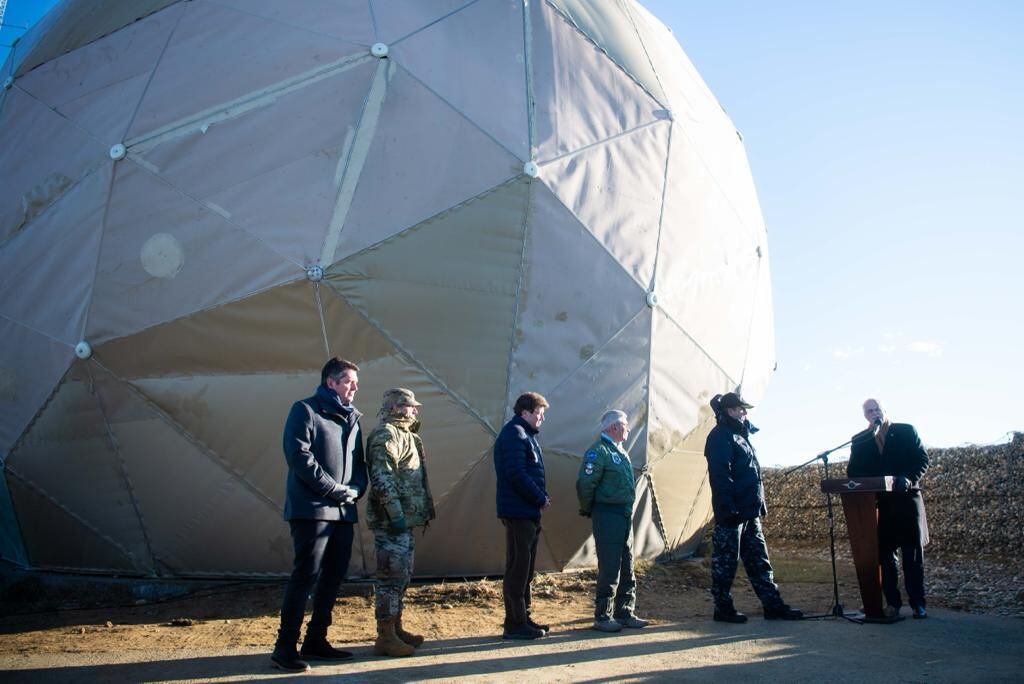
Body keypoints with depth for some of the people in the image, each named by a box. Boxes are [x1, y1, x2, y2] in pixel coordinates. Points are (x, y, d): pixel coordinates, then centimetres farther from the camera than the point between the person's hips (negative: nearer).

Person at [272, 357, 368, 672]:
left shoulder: (351, 418, 18)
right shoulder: (306, 410, -4)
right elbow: (298, 455, -14)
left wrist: (355, 489, -1)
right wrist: (335, 489, -15)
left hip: (343, 511, 8)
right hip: (312, 508, -8)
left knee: (334, 575, 10)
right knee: (306, 574, -10)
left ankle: (316, 640, 20)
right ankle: (285, 646, -3)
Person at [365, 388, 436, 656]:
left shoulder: (403, 434, 21)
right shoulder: (386, 434, -12)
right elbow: (382, 477, -22)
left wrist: (422, 512, 21)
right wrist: (396, 513, -24)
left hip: (405, 522, 11)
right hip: (392, 522, -11)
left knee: (402, 576, 16)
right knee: (392, 576, -7)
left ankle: (396, 628, 26)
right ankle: (385, 637, -2)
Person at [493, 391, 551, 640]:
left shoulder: (525, 435, 18)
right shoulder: (513, 435, -13)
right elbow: (516, 475, -21)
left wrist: (541, 497, 4)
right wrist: (541, 499, -13)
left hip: (527, 512, 10)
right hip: (518, 512, -10)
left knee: (524, 567, 14)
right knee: (518, 568, -5)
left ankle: (523, 618, 22)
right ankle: (514, 624, 0)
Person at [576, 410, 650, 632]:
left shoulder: (620, 451, 16)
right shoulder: (598, 451, -14)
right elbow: (585, 484, -19)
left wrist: (628, 510, 17)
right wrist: (588, 510, -8)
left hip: (625, 515, 9)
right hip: (608, 516, -9)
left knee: (626, 568, 13)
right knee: (609, 569, -5)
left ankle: (625, 613, 23)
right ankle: (602, 616, 3)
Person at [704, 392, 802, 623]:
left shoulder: (740, 434, 19)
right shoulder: (721, 436, -11)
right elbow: (720, 475, -19)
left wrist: (759, 504, 19)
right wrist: (728, 507, -24)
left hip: (749, 512, 10)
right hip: (732, 512, -10)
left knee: (759, 560, 11)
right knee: (725, 561, -1)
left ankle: (773, 605, 15)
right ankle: (723, 608, 7)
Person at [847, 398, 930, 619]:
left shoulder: (906, 431, 5)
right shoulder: (860, 441, 10)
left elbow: (922, 459, 0)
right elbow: (853, 470, 5)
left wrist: (909, 479, -16)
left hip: (907, 499, -1)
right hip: (880, 503, 2)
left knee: (913, 553, 0)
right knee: (885, 553, 2)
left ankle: (918, 604, 5)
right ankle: (892, 602, 8)